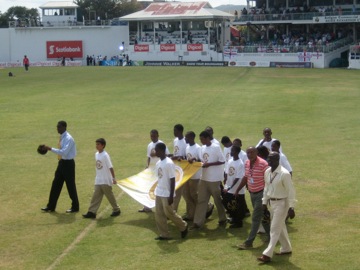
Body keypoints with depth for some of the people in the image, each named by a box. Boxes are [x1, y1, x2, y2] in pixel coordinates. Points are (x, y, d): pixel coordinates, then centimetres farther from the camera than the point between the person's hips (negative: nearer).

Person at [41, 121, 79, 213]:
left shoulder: (68, 139, -19)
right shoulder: (62, 137, 9)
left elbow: (64, 152, -29)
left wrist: (51, 149, -30)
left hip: (68, 163, -9)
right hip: (62, 162, 9)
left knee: (70, 185, 2)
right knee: (56, 184, 10)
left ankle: (75, 207, 15)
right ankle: (51, 206, 18)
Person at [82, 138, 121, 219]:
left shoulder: (105, 155, -15)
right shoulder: (96, 154, 8)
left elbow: (110, 167, -16)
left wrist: (113, 178, -19)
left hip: (106, 181, -7)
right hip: (98, 181, 7)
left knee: (110, 196, 4)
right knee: (96, 196, 2)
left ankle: (116, 210, 19)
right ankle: (92, 212, -1)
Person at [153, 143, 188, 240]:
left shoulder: (169, 163, -18)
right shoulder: (158, 163, 8)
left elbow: (172, 180, -17)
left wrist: (171, 196, -18)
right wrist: (157, 190, 19)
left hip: (166, 194, -8)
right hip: (158, 193, 8)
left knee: (169, 213, 0)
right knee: (159, 214, 7)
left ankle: (183, 226, 21)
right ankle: (164, 234, 14)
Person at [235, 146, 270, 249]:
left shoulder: (263, 164, -20)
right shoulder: (247, 163, 3)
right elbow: (245, 177, 15)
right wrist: (237, 190, 17)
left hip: (261, 193, -8)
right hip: (252, 193, 8)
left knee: (255, 218, -5)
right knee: (262, 216, 17)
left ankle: (249, 242, -4)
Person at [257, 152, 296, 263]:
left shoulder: (284, 174, -21)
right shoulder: (267, 172, 1)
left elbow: (290, 191, -17)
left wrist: (291, 206, -18)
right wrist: (264, 202, 14)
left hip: (281, 203, -8)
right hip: (272, 202, 8)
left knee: (275, 229, -6)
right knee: (280, 226, 19)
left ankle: (268, 254, -6)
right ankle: (286, 248, 35)